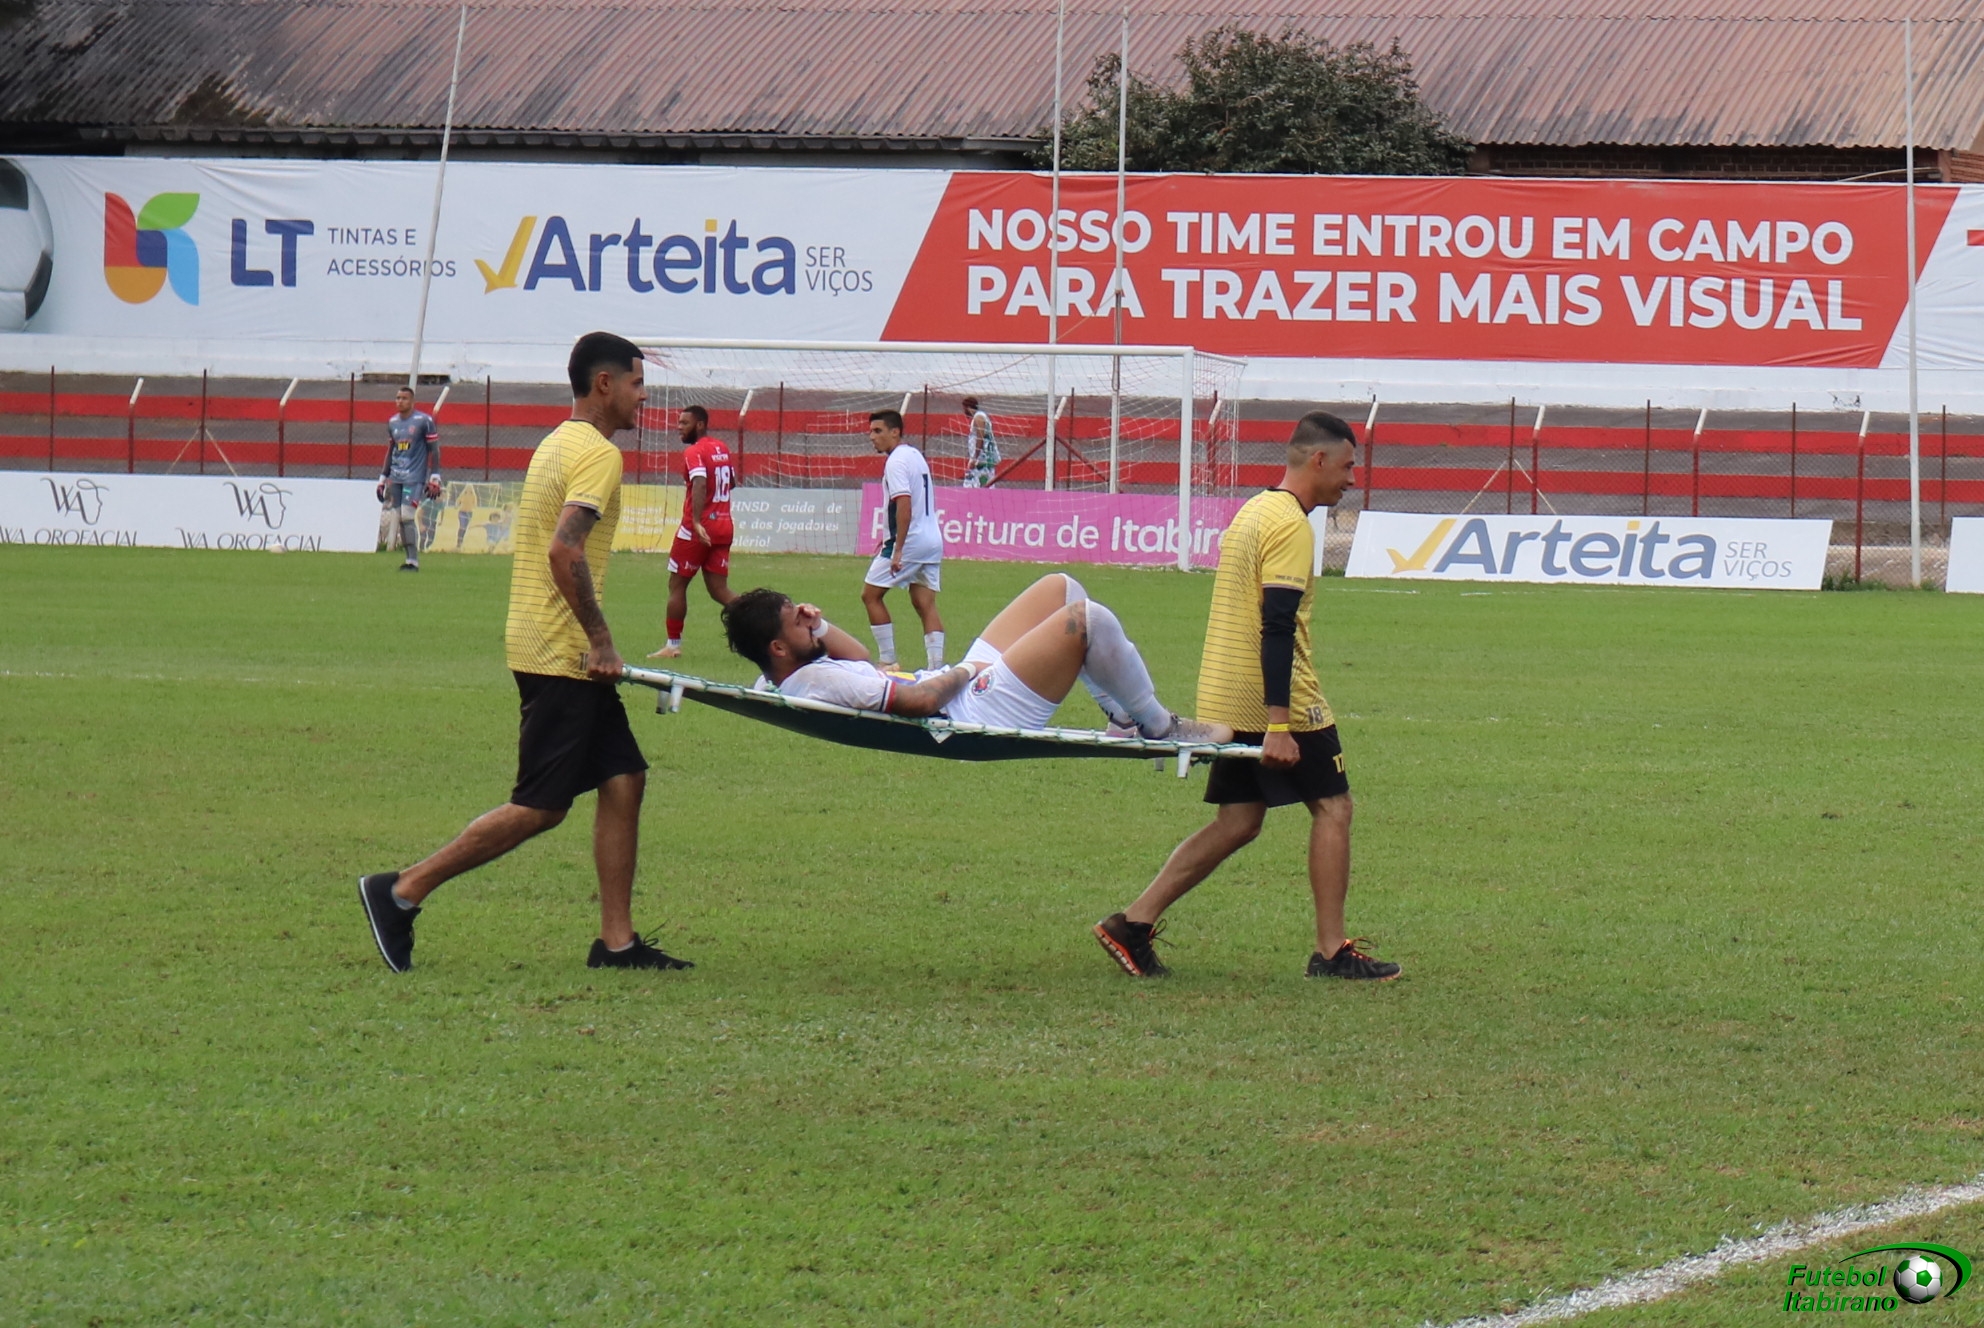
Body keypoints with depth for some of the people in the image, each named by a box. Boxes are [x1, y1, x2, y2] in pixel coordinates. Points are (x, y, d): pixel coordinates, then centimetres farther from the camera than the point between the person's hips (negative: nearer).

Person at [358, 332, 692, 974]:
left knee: (623, 780, 7)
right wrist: (600, 639, -21)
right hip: (562, 654, -10)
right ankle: (401, 892, -3)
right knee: (540, 808, -7)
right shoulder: (596, 452, -13)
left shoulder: (559, 444, 18)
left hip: (559, 653, 10)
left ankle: (617, 941, 6)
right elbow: (565, 549, -25)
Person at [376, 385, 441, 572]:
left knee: (407, 517, -16)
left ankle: (413, 561, -11)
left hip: (414, 478, -6)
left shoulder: (424, 421, -5)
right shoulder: (392, 422, 13)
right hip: (395, 478, 6)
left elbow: (434, 450, -4)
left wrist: (434, 479, -10)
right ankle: (410, 558, 4)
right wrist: (382, 479, 18)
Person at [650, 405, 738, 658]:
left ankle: (673, 645, 11)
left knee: (677, 585, 6)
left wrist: (696, 522, -37)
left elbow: (699, 485, -28)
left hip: (698, 530, -7)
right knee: (719, 589, 6)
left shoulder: (693, 452, -13)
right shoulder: (721, 448, 11)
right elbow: (732, 482, 24)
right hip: (724, 527, 7)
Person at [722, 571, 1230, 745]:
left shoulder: (778, 682, 4)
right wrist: (965, 672, -11)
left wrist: (819, 626, 5)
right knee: (1088, 619, -18)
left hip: (964, 685, 11)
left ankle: (1124, 716, 22)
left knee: (1059, 588, 16)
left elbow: (860, 657, 22)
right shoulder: (816, 682, -28)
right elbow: (919, 700, -29)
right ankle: (1159, 727, 3)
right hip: (979, 711, -11)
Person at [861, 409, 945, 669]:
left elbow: (904, 505, -22)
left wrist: (898, 549, -24)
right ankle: (936, 666, -4)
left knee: (870, 594, 3)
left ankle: (888, 661, 1)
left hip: (909, 541, -8)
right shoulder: (916, 456, 16)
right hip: (932, 540, 9)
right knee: (925, 604, 5)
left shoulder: (897, 461, -12)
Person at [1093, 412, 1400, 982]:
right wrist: (1279, 725, -25)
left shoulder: (1254, 511, 16)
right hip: (1280, 700, -9)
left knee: (1237, 823, 10)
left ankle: (1135, 922, 3)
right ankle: (1331, 951, 2)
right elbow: (1277, 628, -22)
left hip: (1225, 701, 9)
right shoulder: (1291, 525, -15)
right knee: (1332, 807, 1)